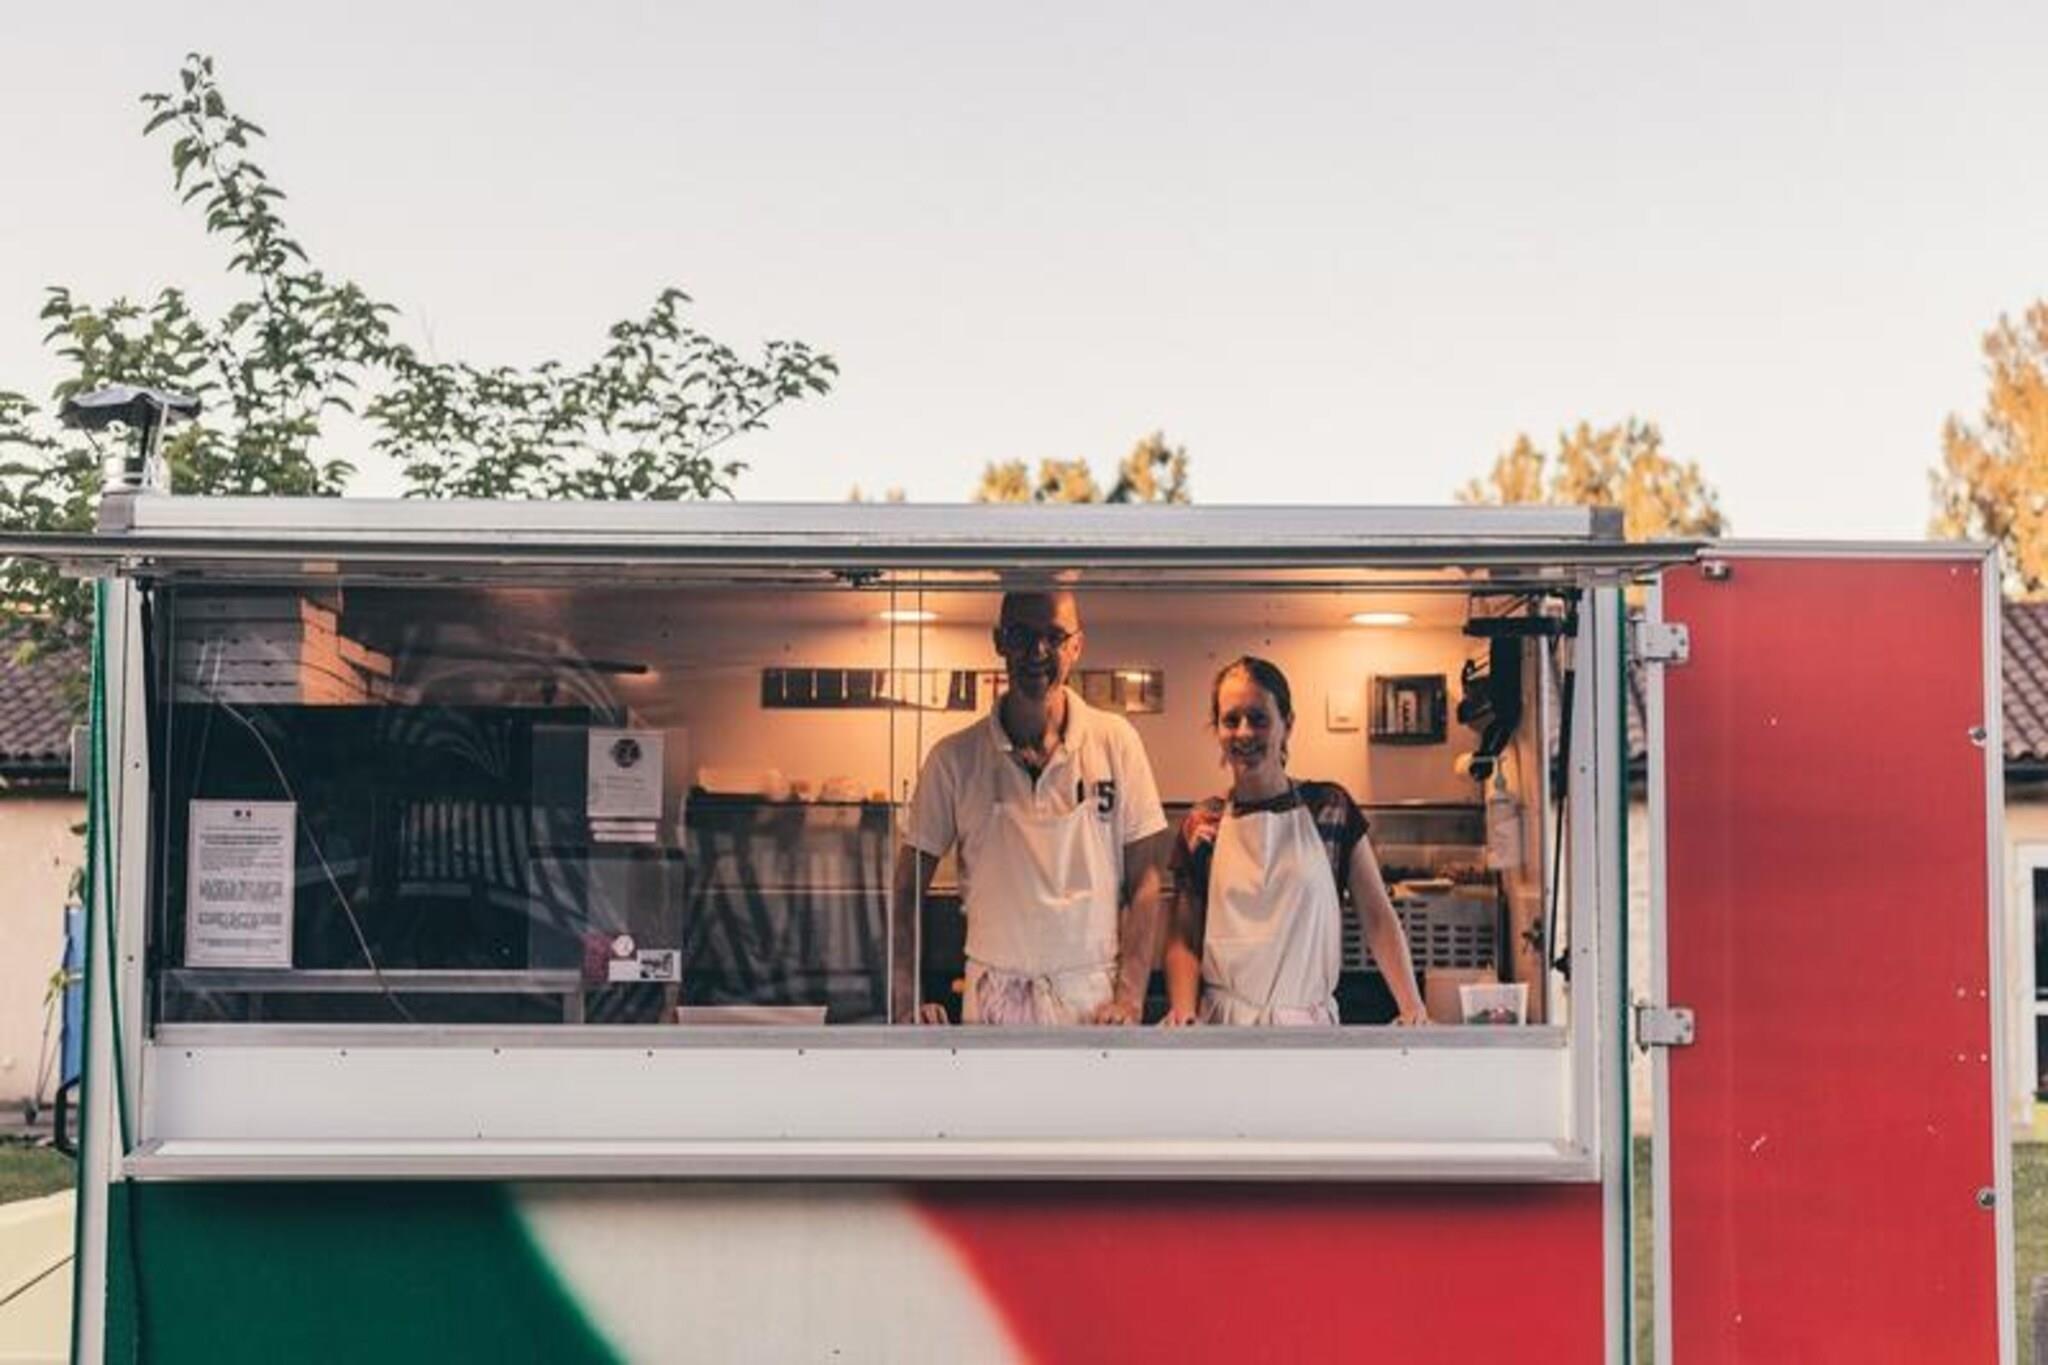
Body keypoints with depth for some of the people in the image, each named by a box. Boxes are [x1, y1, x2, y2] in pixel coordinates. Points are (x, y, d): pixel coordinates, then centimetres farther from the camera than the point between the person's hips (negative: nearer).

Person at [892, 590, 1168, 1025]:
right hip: (991, 994, 0)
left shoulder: (1115, 741, -1)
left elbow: (1144, 880, -1)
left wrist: (1130, 998, -8)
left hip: (1093, 996, 0)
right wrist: (906, 999, -7)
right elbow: (908, 888, 3)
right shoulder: (954, 757, -1)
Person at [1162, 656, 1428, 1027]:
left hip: (1308, 1023, -2)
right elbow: (1183, 940, 5)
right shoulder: (1201, 827, 5)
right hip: (1223, 1023, 2)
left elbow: (1377, 918, 2)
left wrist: (1412, 1008, -8)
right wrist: (1183, 1013, -12)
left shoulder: (1330, 809, 4)